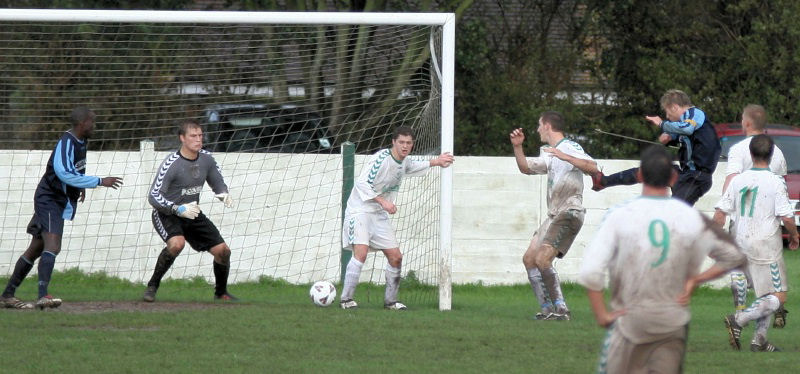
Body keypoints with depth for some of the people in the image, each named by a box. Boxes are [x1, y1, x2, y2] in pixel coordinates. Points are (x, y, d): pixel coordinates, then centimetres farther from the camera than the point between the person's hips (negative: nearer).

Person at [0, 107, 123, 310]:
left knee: (36, 249, 13)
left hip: (61, 201, 10)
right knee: (52, 245, -24)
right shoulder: (66, 143, -20)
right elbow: (65, 174, -30)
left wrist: (80, 186, 15)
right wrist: (100, 182, -27)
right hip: (48, 200, -10)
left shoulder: (82, 142, 10)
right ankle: (43, 296, -37)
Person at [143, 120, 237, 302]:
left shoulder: (206, 159, -4)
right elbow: (153, 196, -23)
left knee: (223, 251, -1)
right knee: (177, 243, -36)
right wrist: (178, 209, -36)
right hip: (166, 214, -6)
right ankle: (152, 286, -19)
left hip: (192, 214, 6)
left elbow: (218, 183, 13)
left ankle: (221, 293, 25)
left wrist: (224, 194, -11)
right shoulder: (172, 163, -23)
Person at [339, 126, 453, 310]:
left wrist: (435, 162, 27)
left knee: (396, 258, 5)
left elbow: (411, 166, 34)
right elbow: (362, 183, -24)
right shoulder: (381, 158, -19)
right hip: (360, 210, -8)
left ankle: (390, 300, 18)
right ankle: (345, 298, -19)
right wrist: (383, 202, -29)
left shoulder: (404, 161, 8)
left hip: (380, 215, 8)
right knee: (361, 252, -25)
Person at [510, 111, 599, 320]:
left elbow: (593, 167, -23)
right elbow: (526, 168, 30)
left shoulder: (570, 148, -8)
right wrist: (517, 147, 15)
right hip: (553, 216, 10)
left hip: (569, 214, -10)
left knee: (542, 260, -21)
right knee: (529, 258, 8)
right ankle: (547, 310, 9)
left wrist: (564, 156, -31)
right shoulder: (550, 155, 21)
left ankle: (561, 309, -19)